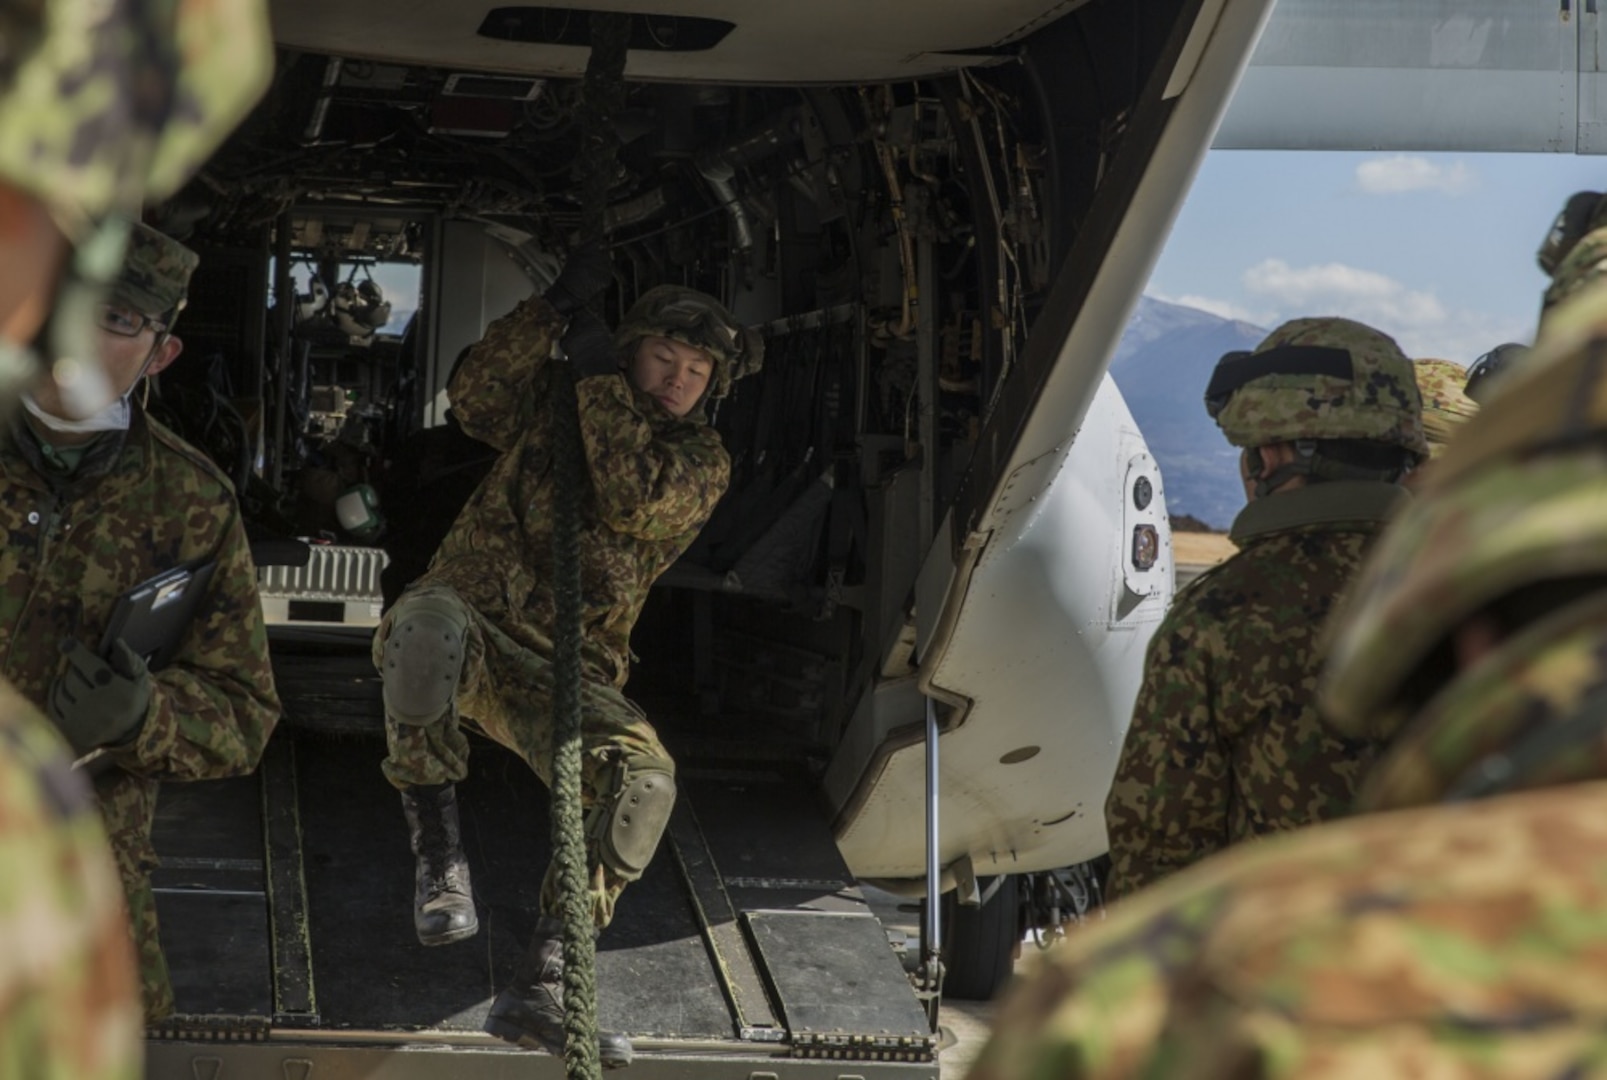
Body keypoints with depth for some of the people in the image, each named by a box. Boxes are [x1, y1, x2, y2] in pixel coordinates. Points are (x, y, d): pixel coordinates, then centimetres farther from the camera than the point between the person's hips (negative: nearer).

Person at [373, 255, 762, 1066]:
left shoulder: (702, 462, 10)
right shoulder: (554, 404, 15)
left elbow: (632, 499, -11)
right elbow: (475, 400, -5)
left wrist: (599, 376, -7)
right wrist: (555, 308, -10)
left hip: (561, 673, 0)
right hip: (469, 623, 0)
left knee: (644, 779, -30)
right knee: (429, 624, -39)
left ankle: (539, 988, -27)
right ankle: (437, 852, -25)